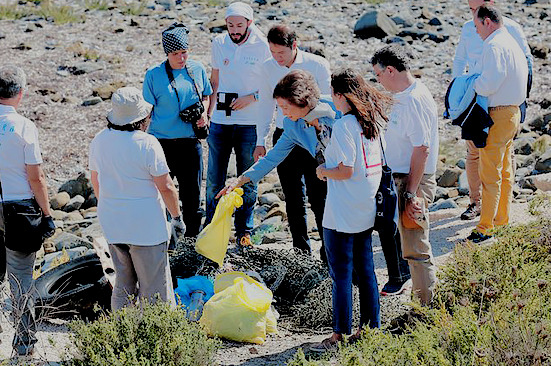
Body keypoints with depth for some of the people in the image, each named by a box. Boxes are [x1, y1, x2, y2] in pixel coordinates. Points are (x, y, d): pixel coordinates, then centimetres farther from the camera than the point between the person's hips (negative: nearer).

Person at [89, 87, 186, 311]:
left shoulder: (99, 141, 3)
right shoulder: (147, 144, -17)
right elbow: (166, 187, -13)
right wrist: (177, 217, 0)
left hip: (111, 224, 6)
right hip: (145, 225, -6)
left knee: (123, 284, 17)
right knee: (154, 288, 2)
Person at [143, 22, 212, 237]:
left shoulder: (197, 69, 4)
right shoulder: (154, 75, -6)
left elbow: (206, 95, 20)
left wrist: (203, 113, -1)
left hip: (190, 141, 3)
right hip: (162, 142, -3)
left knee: (192, 194, 8)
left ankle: (192, 239, 22)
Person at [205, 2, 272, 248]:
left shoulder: (262, 47, -6)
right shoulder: (219, 44, 4)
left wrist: (251, 98, -14)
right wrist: (209, 111, 9)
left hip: (249, 124, -3)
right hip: (220, 122, 3)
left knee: (248, 181, 6)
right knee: (214, 180, 7)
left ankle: (244, 231, 19)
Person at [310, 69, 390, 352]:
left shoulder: (343, 126, -17)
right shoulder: (372, 122, 7)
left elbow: (346, 170, -22)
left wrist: (324, 172, -3)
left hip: (341, 216, -8)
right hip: (366, 212, 8)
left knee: (341, 275, -1)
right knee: (365, 271, 15)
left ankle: (340, 335, 5)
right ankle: (371, 327, 22)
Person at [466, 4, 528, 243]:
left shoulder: (494, 46, -17)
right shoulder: (512, 43, 14)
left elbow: (488, 85, -26)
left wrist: (473, 84, -5)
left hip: (498, 115, -10)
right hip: (513, 113, 10)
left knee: (490, 173, -5)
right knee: (505, 171, 17)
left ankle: (486, 227, -1)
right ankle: (502, 219, 26)